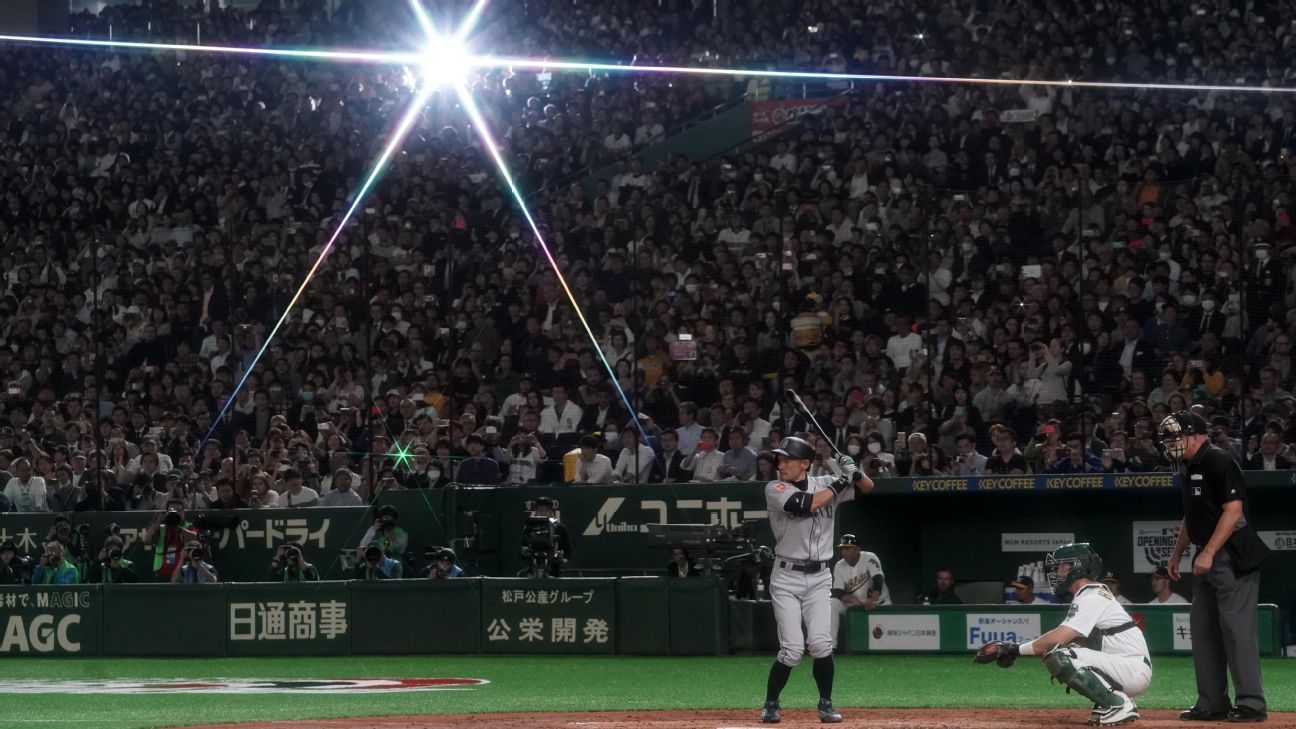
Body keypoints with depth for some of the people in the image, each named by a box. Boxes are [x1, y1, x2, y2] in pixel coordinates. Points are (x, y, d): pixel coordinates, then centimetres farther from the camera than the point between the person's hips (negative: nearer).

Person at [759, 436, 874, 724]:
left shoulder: (824, 484, 5)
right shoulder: (775, 489, -6)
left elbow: (867, 487, 10)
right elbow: (805, 504, -23)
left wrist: (854, 472, -12)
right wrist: (840, 482, -15)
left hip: (819, 578, 2)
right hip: (786, 578, -2)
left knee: (821, 644, -12)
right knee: (792, 648, -10)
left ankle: (826, 705, 6)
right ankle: (770, 705, 9)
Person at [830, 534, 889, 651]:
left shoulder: (869, 559, -15)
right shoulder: (839, 566, -4)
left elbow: (878, 580, -30)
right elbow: (837, 593, -10)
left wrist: (872, 600, -47)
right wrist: (852, 599, -31)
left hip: (877, 603, -2)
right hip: (852, 605, 3)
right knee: (832, 604, -23)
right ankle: (830, 645, -24)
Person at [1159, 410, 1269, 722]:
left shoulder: (1219, 462, -14)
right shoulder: (1188, 468, 15)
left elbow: (1233, 510, -20)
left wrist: (1208, 553, -22)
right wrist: (1177, 553, 24)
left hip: (1233, 557, -10)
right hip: (1207, 559, 10)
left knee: (1236, 627, -11)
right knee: (1203, 628, 10)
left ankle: (1251, 704, -9)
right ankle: (1213, 703, 16)